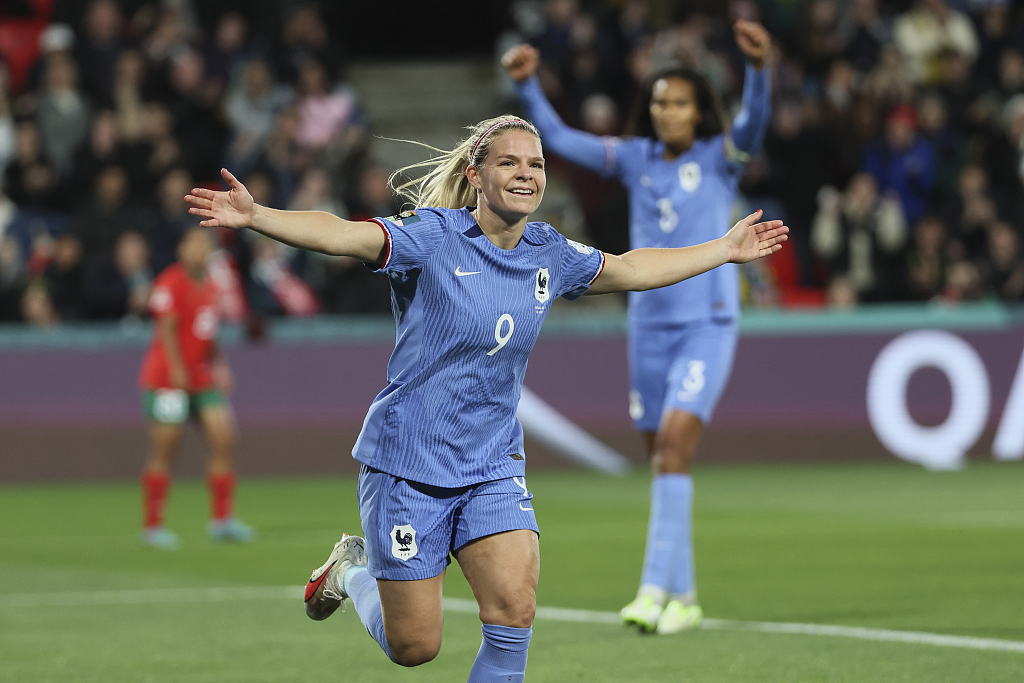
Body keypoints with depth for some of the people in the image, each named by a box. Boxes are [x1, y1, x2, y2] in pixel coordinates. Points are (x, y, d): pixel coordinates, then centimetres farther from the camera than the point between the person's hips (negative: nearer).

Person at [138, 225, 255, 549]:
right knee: (163, 452, -5)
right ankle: (152, 526, 1)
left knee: (223, 438, -2)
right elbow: (166, 328, -16)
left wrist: (218, 365, 13)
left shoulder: (209, 286, 15)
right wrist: (176, 369, -24)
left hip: (202, 378, 8)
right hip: (166, 377, -8)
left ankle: (221, 520, 4)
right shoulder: (171, 283, -9)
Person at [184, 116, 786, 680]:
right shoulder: (434, 237, -14)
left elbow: (629, 269, 22)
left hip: (493, 466, 4)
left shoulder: (550, 255, 4)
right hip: (408, 463, -4)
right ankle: (352, 569, 35)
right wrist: (254, 216, -44)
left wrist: (726, 249, 27)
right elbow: (342, 235, -28)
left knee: (516, 610, -15)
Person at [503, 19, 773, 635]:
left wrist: (759, 67, -39)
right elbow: (560, 139, 12)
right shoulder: (635, 158, 8)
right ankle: (683, 597, 15)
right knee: (664, 459, 6)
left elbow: (753, 122, -22)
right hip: (649, 324, 5)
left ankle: (656, 588, -21)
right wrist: (528, 86, 0)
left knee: (676, 442, -19)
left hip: (707, 324, -5)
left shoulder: (720, 158, -2)